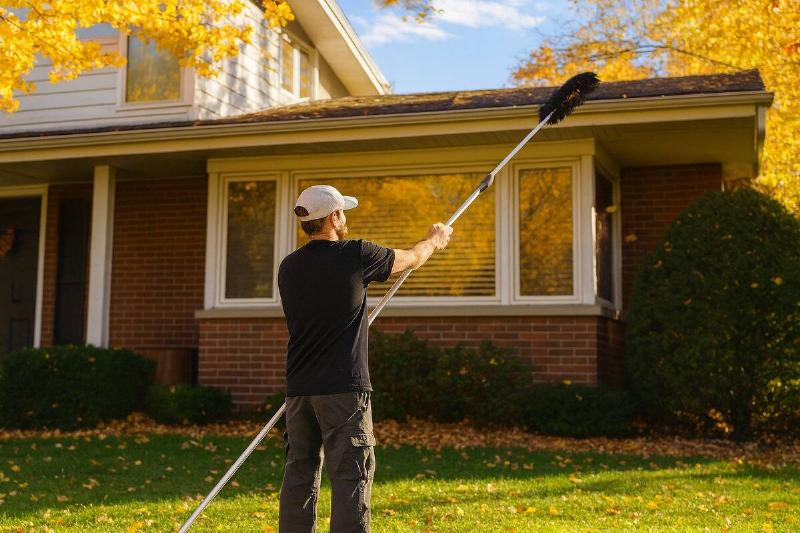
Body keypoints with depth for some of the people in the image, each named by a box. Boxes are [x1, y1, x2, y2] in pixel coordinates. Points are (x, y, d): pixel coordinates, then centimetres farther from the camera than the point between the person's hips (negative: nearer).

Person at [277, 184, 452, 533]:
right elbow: (410, 259, 12)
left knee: (299, 477, 11)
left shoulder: (288, 267, 8)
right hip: (343, 389, -5)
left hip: (298, 390, 5)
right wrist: (434, 240, 34)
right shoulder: (355, 255, -6)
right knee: (350, 478, -1)